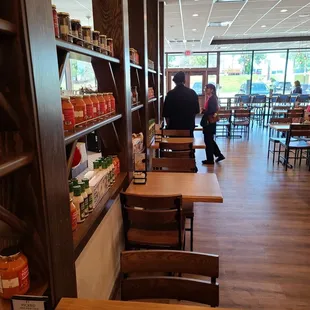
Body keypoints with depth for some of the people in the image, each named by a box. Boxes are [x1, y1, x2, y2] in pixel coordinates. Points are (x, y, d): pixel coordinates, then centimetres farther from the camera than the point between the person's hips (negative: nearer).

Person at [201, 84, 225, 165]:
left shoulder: (212, 99, -16)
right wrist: (204, 111, -2)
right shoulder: (210, 98, 12)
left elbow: (212, 111, -22)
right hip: (208, 122, 10)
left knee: (208, 141, 0)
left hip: (209, 122, -10)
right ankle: (219, 155, 27)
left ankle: (210, 160, 11)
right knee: (210, 140, 18)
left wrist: (204, 112, -12)